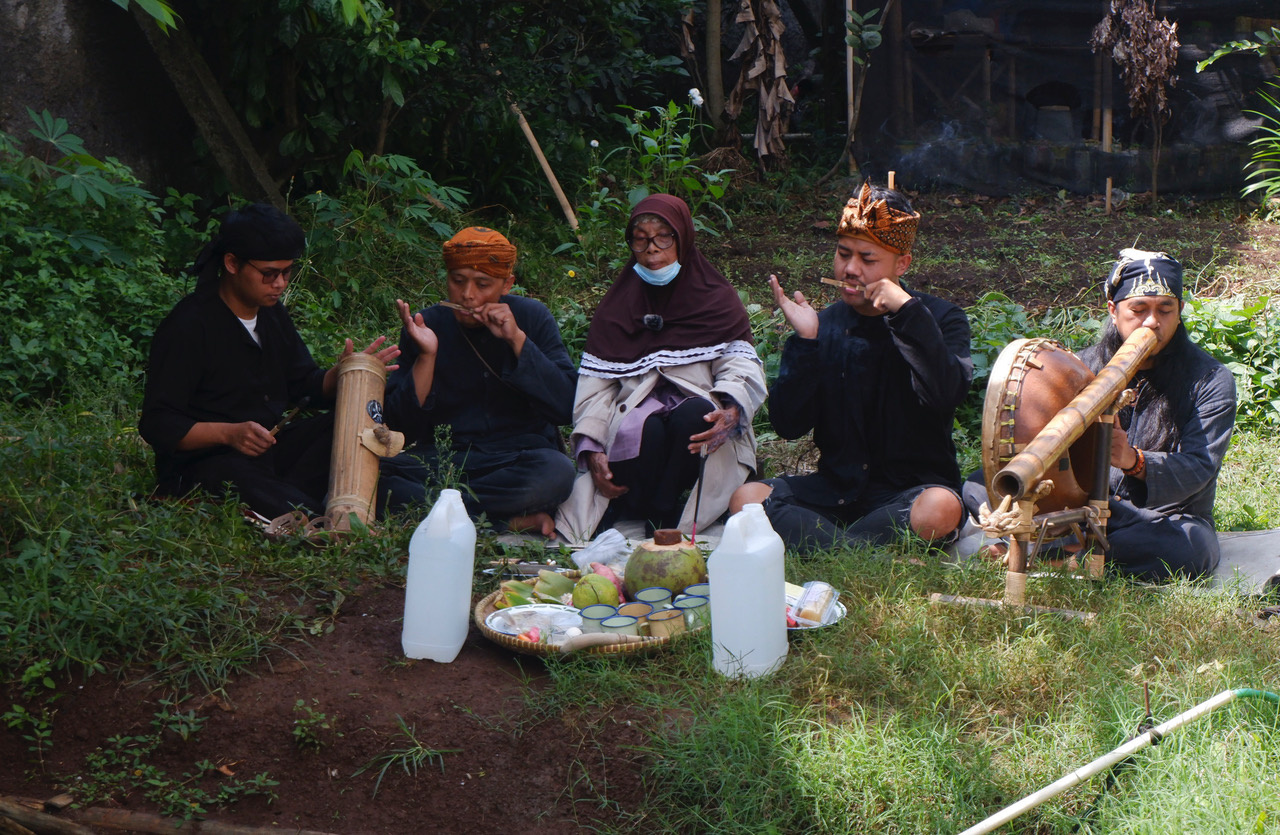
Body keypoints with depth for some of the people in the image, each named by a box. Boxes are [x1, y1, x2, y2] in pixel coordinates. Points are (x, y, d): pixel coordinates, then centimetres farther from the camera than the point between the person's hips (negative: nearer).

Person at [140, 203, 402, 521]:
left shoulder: (272, 313, 13)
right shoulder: (188, 326, -13)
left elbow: (305, 386, 18)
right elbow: (157, 424, -15)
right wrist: (228, 433, -30)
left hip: (269, 447, 9)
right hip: (203, 462, -9)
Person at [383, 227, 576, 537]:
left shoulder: (531, 317, 2)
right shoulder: (426, 326, 2)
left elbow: (565, 407, -10)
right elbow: (403, 427, -4)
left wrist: (518, 340, -16)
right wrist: (426, 355, -16)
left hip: (520, 457, 0)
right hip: (444, 459, 1)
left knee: (556, 472, -35)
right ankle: (511, 521, -25)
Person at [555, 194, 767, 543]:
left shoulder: (717, 300, 9)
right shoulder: (616, 306, 15)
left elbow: (742, 368, -6)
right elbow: (595, 385, 6)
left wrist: (731, 411, -30)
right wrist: (592, 449, -11)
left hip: (697, 425, 0)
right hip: (637, 414, 0)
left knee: (693, 414, -35)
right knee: (645, 429, -35)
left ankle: (660, 513, -18)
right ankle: (626, 506, -10)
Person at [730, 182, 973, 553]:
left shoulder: (940, 318, -1)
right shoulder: (823, 325, 4)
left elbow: (946, 396, -21)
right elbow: (788, 425, -5)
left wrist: (908, 313, -24)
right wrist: (805, 341, -16)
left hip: (910, 488, -2)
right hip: (838, 489, 2)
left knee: (940, 509, -37)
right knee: (747, 498, -22)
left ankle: (820, 545, -20)